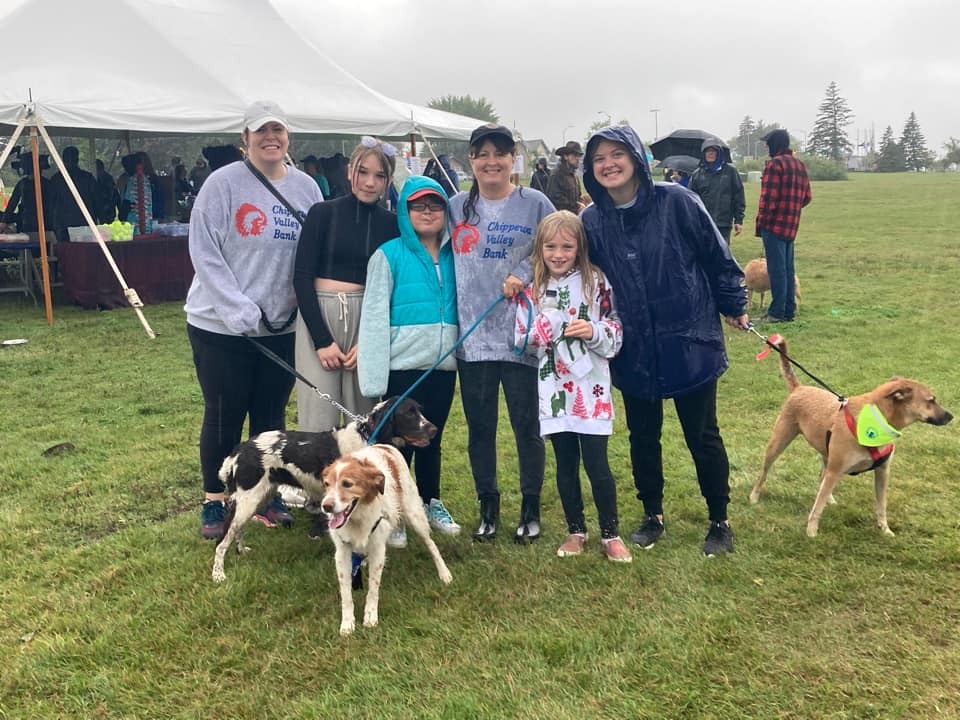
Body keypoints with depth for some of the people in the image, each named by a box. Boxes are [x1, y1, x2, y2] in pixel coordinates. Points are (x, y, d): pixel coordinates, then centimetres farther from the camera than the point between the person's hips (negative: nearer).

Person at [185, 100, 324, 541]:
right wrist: (239, 309, -18)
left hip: (283, 326, 4)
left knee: (272, 414, 13)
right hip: (221, 325, -3)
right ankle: (214, 502, 21)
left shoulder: (306, 187, 4)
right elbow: (204, 251, -12)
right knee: (224, 416, 6)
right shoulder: (224, 183, -8)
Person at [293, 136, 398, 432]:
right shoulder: (322, 213, 1)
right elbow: (302, 277, -2)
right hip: (318, 315, -2)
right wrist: (323, 340, -8)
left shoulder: (392, 224, 7)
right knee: (318, 419, -3)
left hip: (369, 322, 2)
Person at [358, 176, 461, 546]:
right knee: (400, 440, 4)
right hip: (402, 366, -4)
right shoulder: (389, 254, -4)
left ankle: (430, 504, 32)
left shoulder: (453, 255, 9)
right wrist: (375, 370, -14)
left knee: (432, 439, 15)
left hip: (443, 364, 4)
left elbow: (462, 305, 14)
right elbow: (375, 314, -8)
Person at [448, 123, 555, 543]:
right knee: (479, 427, 10)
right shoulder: (457, 207, 8)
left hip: (521, 334, -3)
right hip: (472, 336, 3)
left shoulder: (535, 204, -1)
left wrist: (523, 273, -16)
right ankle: (488, 507, 26)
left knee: (527, 425, 6)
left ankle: (531, 508, 22)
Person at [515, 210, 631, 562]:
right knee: (566, 465, 12)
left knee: (597, 465, 2)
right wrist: (539, 332, -16)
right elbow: (522, 341, 4)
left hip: (590, 389, -2)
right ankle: (576, 530, 28)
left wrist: (594, 331, -20)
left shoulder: (596, 282, -3)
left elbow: (616, 334, -1)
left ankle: (610, 533, 20)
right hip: (554, 389, 2)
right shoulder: (532, 289, 2)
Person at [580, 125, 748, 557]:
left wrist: (733, 306, 4)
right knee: (643, 437, 14)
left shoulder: (675, 202, -12)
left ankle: (720, 522, 26)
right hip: (634, 351, 3)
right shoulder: (592, 221, -2)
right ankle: (653, 516, 33)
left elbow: (716, 256, -3)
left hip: (689, 341, -3)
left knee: (702, 436, 9)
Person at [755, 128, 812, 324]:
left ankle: (777, 312, -4)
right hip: (791, 226, 8)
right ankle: (789, 310, 16)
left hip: (775, 225, -8)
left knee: (776, 269, -6)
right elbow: (806, 197, 17)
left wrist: (760, 223, -12)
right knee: (788, 269, 12)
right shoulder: (800, 165, 15)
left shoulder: (775, 163, -11)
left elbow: (769, 197, -17)